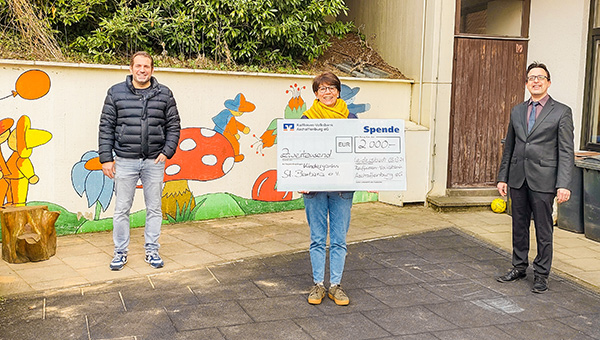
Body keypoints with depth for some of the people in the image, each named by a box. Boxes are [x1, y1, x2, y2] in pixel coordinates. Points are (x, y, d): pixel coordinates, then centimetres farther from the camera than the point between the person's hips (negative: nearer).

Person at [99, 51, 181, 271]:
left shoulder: (164, 95, 6)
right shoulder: (116, 93, 3)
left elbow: (173, 126, 8)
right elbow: (106, 127, 3)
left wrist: (167, 152, -4)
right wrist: (106, 158, -3)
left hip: (154, 162, 1)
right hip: (125, 161, -1)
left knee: (154, 209, 8)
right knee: (122, 209, 5)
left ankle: (152, 251, 21)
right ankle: (120, 252, 18)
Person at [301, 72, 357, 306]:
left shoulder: (349, 118, 6)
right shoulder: (307, 119, 1)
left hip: (342, 188, 1)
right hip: (314, 188, -1)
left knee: (339, 240, 6)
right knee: (317, 239, 7)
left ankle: (335, 285, 18)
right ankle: (318, 284, 19)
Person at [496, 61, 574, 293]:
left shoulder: (561, 112, -2)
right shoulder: (517, 111, 11)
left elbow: (566, 152, -7)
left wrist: (563, 185, -14)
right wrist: (502, 177, 11)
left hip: (543, 180, -4)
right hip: (518, 178, 4)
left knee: (544, 230, 3)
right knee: (519, 226, 14)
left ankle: (541, 275, 16)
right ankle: (519, 267, 29)